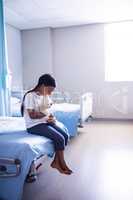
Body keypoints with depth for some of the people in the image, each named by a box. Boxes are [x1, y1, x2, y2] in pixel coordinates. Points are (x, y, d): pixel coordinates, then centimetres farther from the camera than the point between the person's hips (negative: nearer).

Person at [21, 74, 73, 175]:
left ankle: (56, 162, 6)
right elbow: (32, 115, -20)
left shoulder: (46, 96, 8)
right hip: (34, 125, -8)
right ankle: (62, 164, 3)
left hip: (45, 122, 8)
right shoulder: (30, 96, -17)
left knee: (66, 135, -7)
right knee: (59, 139, -19)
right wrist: (46, 114, -11)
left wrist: (51, 118, -7)